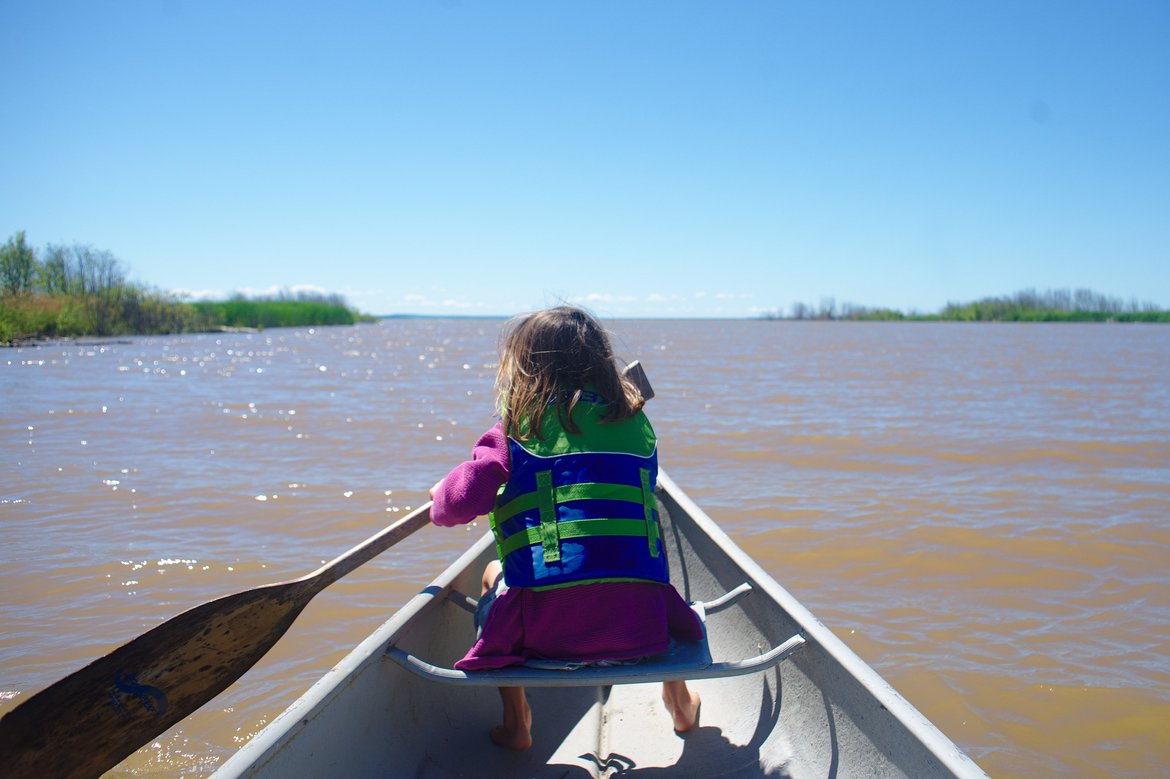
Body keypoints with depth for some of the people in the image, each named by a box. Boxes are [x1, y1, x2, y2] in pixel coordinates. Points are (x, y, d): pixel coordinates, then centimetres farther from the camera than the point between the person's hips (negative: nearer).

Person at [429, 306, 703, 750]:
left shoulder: (518, 423, 1)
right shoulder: (635, 420, 12)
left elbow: (463, 501, -7)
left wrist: (441, 501, 18)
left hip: (546, 627, -3)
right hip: (641, 624, 3)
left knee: (493, 574, 30)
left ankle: (516, 724, 30)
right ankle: (679, 701, 45)